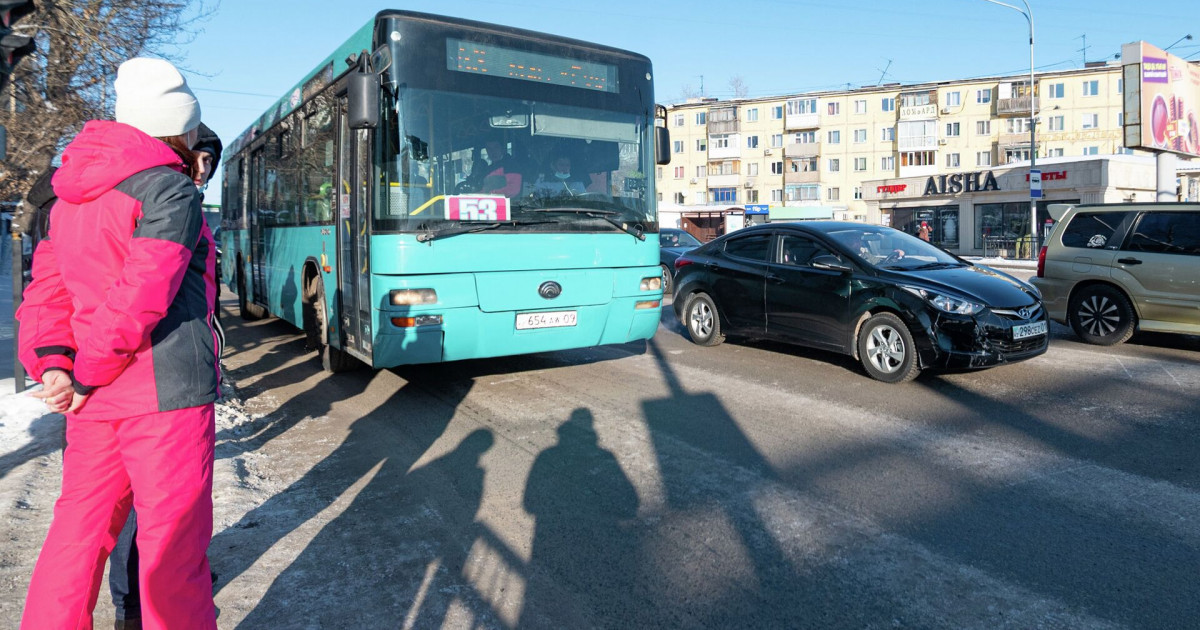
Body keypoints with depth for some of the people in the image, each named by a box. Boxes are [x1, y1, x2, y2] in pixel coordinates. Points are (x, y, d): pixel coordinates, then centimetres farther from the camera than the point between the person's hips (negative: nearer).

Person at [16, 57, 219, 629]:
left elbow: (47, 287, 10)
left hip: (93, 397, 8)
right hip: (162, 391, -8)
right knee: (172, 537, 1)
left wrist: (51, 363, 0)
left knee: (82, 522, 19)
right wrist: (87, 377, -11)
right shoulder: (171, 189, -11)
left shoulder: (73, 194, 15)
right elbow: (143, 295, -19)